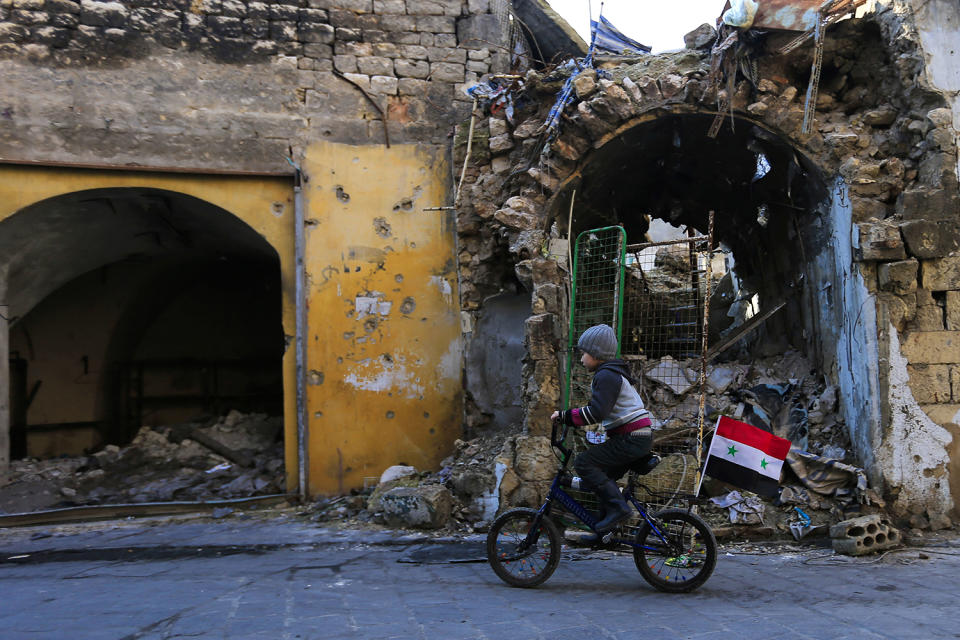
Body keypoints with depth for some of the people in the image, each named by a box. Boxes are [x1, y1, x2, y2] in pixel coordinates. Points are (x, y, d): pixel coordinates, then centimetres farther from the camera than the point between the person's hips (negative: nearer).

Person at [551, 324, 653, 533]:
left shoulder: (606, 375, -13)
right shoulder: (614, 372, 21)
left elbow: (597, 412, -23)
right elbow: (598, 408, 26)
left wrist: (565, 416, -16)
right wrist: (568, 416, 21)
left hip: (631, 439, -11)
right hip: (638, 437, 11)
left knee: (583, 463, -13)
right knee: (604, 477, 15)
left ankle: (617, 507, -15)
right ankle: (605, 531, 19)